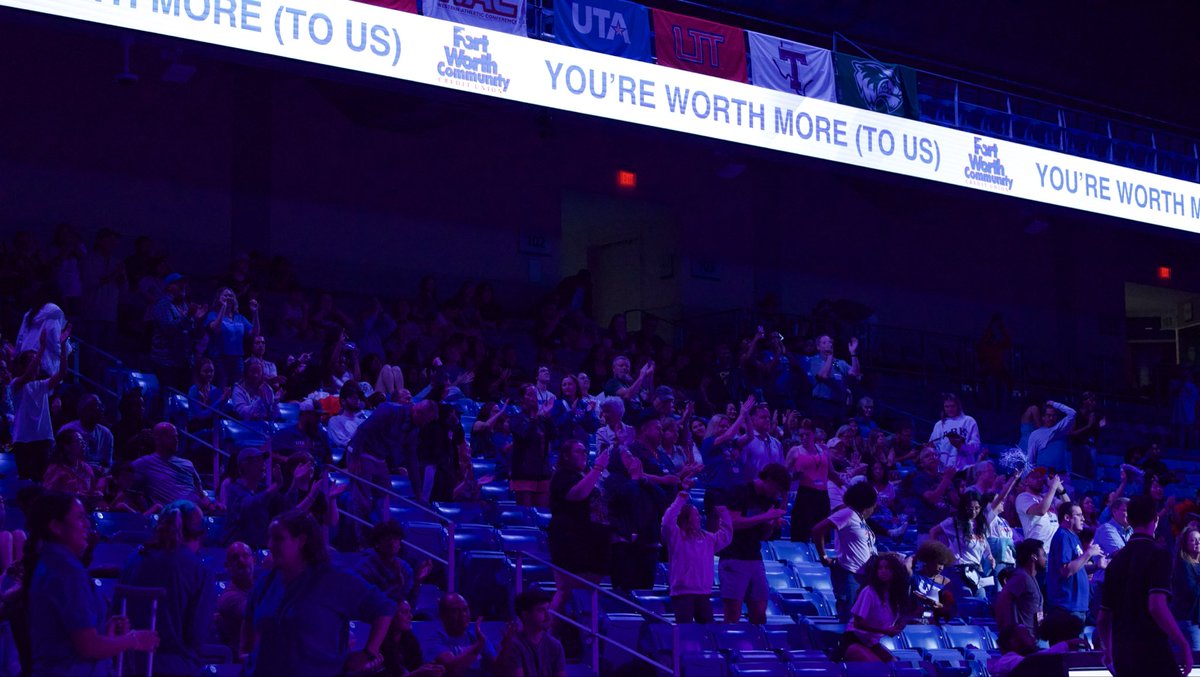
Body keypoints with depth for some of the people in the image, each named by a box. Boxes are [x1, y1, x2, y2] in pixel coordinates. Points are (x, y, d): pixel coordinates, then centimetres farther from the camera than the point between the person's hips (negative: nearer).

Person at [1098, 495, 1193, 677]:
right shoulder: (1158, 555, -6)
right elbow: (1157, 606, -20)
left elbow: (1102, 619, 16)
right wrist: (1184, 645, -15)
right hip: (1153, 654, -6)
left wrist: (1109, 651, 32)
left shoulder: (1117, 560, 13)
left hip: (1122, 656, 6)